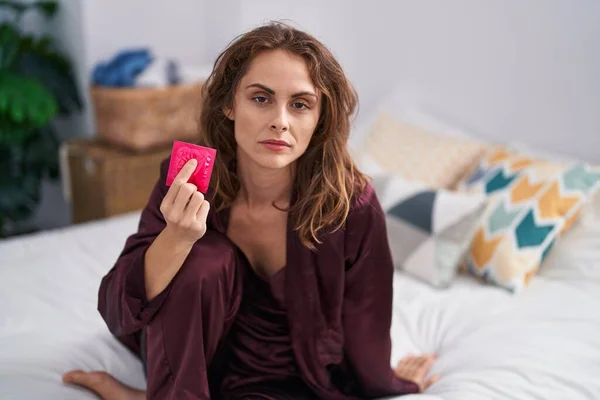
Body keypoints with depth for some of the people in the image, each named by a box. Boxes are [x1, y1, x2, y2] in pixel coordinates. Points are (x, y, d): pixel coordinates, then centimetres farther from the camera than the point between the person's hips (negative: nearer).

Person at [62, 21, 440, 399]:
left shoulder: (353, 207, -25)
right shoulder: (185, 181, -18)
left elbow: (364, 339, -10)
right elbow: (117, 312, -22)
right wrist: (177, 237, -38)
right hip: (190, 359, 1)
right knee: (204, 259, -28)